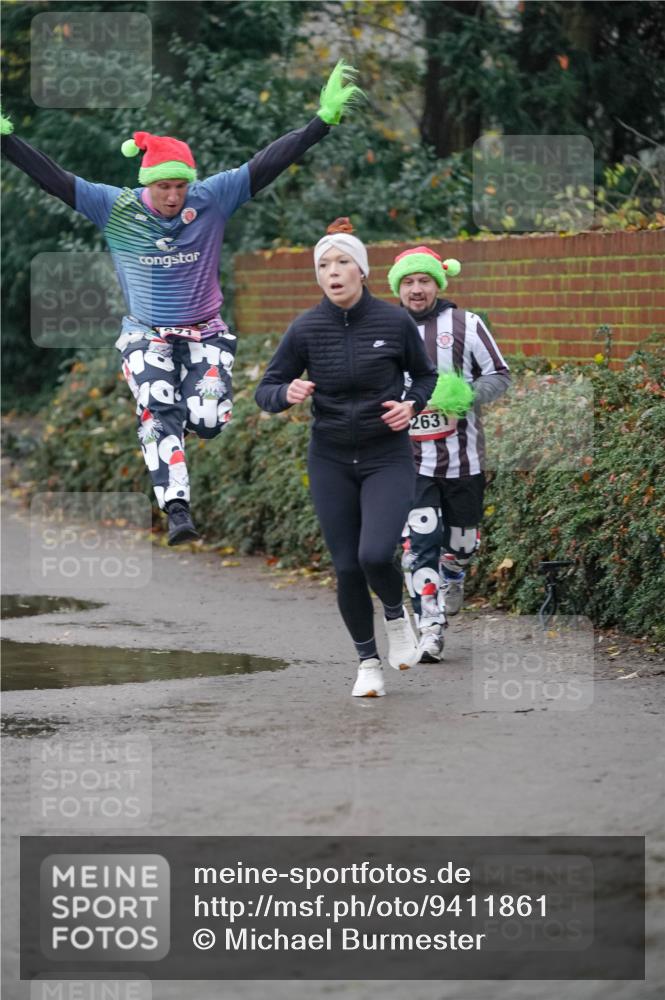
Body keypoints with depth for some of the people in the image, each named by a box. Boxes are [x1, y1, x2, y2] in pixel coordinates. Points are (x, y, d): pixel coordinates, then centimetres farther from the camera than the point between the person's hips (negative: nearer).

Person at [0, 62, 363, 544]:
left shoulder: (212, 199, -10)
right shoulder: (116, 208, -9)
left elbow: (268, 163, -16)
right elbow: (53, 178, -11)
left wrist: (324, 119, -23)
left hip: (204, 332, 1)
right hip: (146, 335, -1)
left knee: (207, 422, -12)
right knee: (160, 414, -22)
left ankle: (191, 386, 24)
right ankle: (178, 510, -24)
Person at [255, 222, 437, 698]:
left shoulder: (396, 322, -8)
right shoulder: (306, 328, -7)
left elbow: (425, 375, 9)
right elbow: (266, 390, 0)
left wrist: (412, 406, -10)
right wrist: (287, 394, -22)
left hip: (388, 458, -2)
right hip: (331, 462, 2)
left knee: (376, 555, -20)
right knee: (347, 567, 2)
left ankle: (397, 615, 14)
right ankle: (368, 661, 23)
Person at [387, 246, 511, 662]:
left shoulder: (466, 325, -1)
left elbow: (500, 375, 2)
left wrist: (468, 396, -15)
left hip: (462, 457, 0)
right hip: (411, 460, 0)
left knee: (462, 540, 13)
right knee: (421, 543, -13)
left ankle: (453, 577, 47)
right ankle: (430, 631, -13)